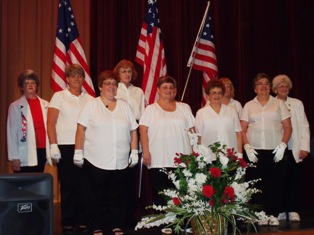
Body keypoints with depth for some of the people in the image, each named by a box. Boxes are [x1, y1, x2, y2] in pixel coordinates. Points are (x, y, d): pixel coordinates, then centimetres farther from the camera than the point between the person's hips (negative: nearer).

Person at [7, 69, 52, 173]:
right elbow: (11, 133, -2)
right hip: (25, 156, -3)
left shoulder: (45, 105, 10)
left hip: (42, 151, 4)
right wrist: (14, 157, -8)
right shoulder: (15, 106, 1)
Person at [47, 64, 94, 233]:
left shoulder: (89, 99, 10)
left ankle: (82, 221, 14)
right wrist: (53, 146, -9)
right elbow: (51, 123, -2)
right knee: (67, 186, 2)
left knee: (83, 185, 3)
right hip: (65, 147, -2)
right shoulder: (59, 96, 3)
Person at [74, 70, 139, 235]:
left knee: (117, 196, 8)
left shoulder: (124, 106, 11)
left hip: (120, 162, 3)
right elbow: (81, 129, -2)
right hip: (96, 160, -2)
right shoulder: (91, 105, 2)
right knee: (97, 196, 5)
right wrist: (78, 152, -7)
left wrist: (134, 152, 5)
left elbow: (133, 130, 11)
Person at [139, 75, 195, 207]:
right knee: (160, 196, 1)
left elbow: (192, 131, 13)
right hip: (158, 161, -1)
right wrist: (146, 152, -8)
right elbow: (143, 130, 1)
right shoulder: (151, 109, 9)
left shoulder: (184, 108, 15)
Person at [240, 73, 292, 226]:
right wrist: (247, 146, -6)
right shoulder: (248, 106, 10)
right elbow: (242, 129, 7)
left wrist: (283, 145, -6)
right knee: (257, 183, -2)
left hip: (276, 151, 0)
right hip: (254, 151, 0)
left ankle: (273, 214, 8)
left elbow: (287, 127, 6)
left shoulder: (279, 104, 9)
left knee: (276, 183, -2)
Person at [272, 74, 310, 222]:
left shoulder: (297, 104, 11)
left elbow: (304, 126, 8)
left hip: (294, 150, 1)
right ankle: (281, 210, 11)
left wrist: (305, 147, 0)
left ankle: (293, 211, 7)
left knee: (293, 179, 0)